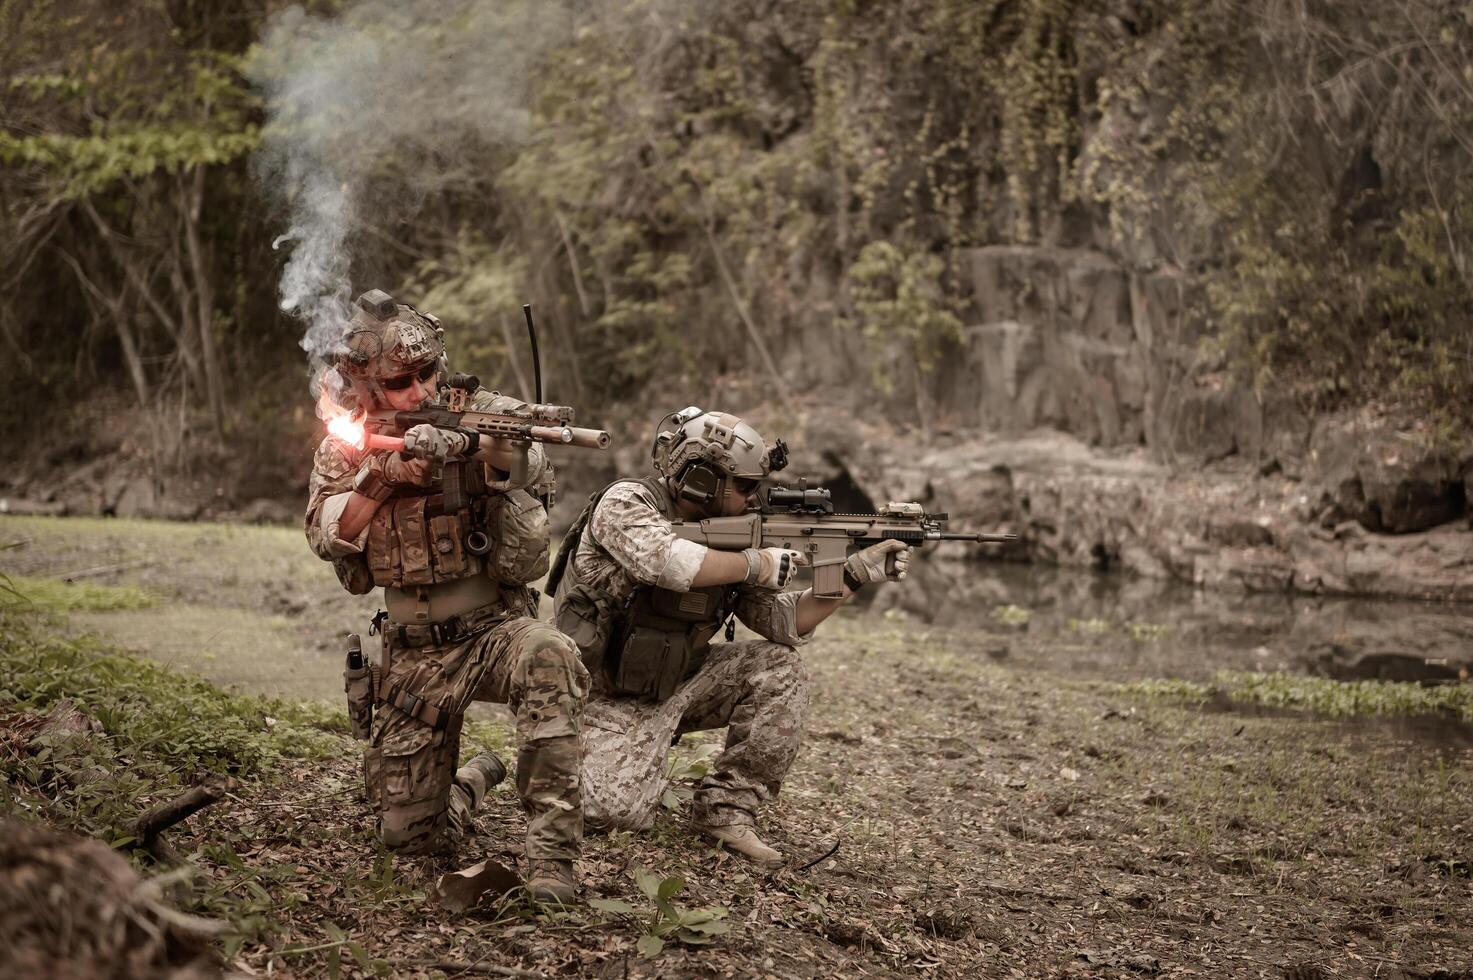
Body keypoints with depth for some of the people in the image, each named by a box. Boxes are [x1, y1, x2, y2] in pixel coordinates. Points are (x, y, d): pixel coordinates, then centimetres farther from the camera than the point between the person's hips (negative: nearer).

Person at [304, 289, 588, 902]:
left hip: (496, 626, -3)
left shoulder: (477, 416, -6)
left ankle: (553, 851, -32)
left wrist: (502, 448, -50)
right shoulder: (345, 447, 4)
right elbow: (326, 537, -9)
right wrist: (383, 473, -23)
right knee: (409, 837, 5)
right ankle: (475, 780, 41)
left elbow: (533, 471, -28)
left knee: (549, 660, -41)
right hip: (414, 655, 3)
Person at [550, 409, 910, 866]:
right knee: (618, 812, -24)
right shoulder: (625, 503, -16)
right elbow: (670, 562, -38)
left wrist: (855, 574, -7)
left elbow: (782, 621, 4)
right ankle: (584, 760, 11)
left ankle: (727, 806, -3)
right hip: (613, 700, -6)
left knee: (779, 666, -9)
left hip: (677, 684, 7)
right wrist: (757, 565, -25)